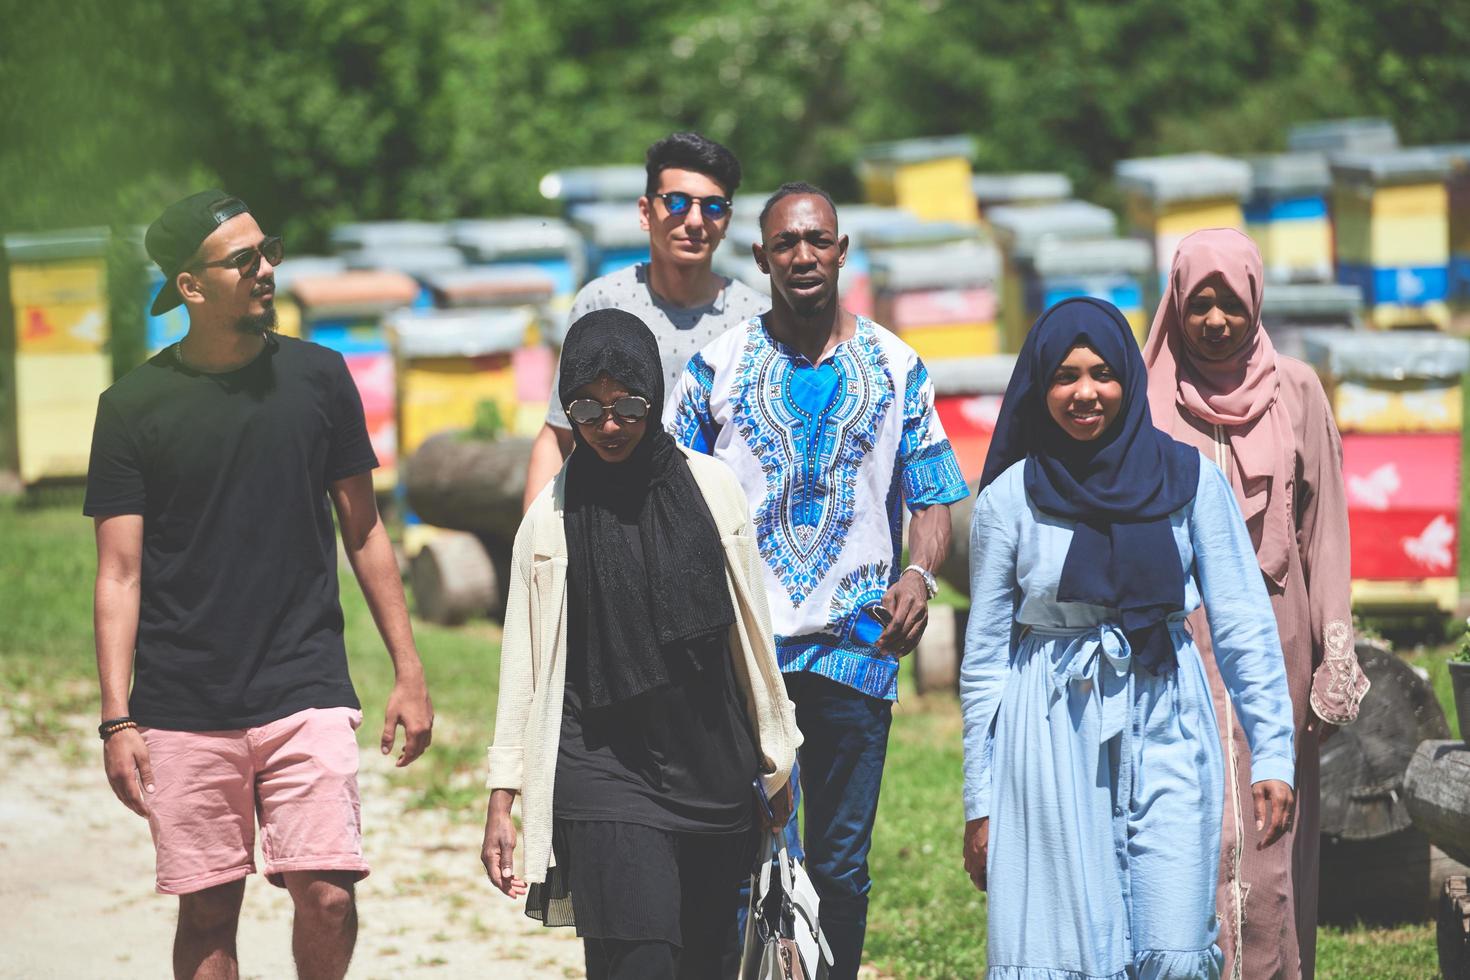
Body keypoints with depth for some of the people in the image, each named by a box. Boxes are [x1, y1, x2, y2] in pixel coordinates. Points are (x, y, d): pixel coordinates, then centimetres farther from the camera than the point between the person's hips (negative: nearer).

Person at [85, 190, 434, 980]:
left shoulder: (317, 378, 5)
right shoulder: (135, 406, -1)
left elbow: (363, 531, 12)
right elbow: (119, 572, 0)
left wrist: (408, 671, 8)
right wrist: (117, 719, -7)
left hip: (307, 692, 1)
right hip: (183, 708, -1)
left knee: (327, 897, -10)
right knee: (207, 913, 3)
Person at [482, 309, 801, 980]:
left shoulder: (710, 487, 5)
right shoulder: (553, 514, 2)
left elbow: (750, 628, 13)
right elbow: (524, 665, 5)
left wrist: (774, 760, 15)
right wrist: (501, 802, 1)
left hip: (714, 770, 3)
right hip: (606, 771, -3)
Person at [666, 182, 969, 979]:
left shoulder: (895, 369, 9)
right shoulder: (718, 367, 5)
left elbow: (931, 501, 10)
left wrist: (918, 574, -10)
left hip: (855, 645, 1)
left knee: (841, 864, 6)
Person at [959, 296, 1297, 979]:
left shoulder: (1190, 480, 3)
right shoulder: (1009, 499, 2)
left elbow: (1243, 625, 5)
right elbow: (984, 655, 6)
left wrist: (1272, 754, -2)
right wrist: (980, 803, 5)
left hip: (1165, 725, 0)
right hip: (1053, 738, 0)